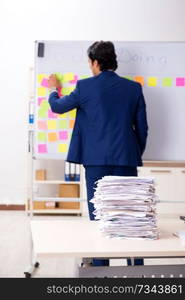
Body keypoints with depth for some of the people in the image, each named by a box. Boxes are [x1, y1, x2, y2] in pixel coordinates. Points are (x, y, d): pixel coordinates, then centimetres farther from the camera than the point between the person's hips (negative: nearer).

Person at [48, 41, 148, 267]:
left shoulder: (85, 86, -3)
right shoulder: (134, 88, 4)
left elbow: (57, 107, 11)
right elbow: (142, 128, 6)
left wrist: (53, 90, 31)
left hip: (97, 159, -2)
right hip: (126, 159, 2)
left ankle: (100, 268, 11)